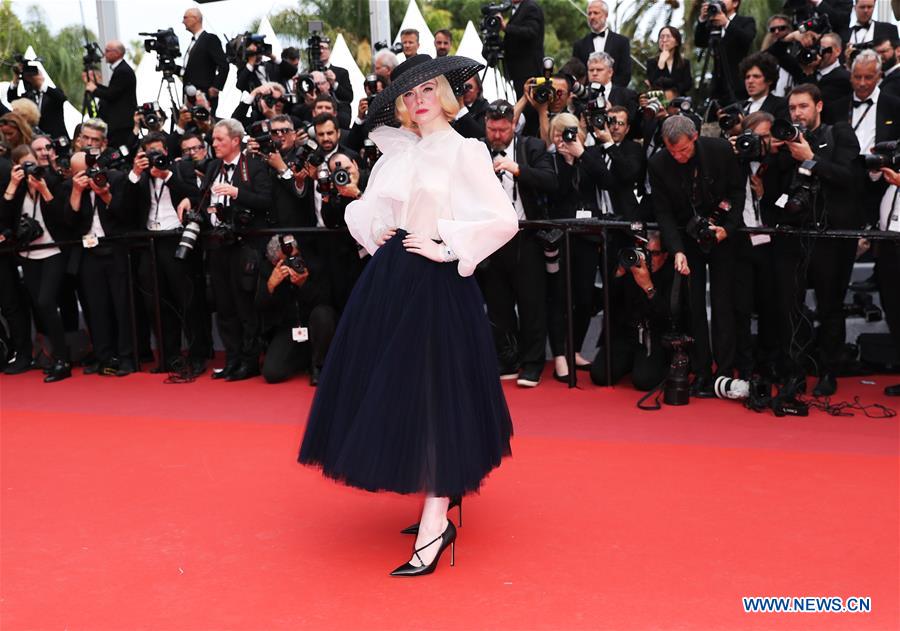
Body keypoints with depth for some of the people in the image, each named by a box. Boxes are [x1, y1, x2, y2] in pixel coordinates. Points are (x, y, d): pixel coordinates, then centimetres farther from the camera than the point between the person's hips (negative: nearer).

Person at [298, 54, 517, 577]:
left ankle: (435, 524, 0)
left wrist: (448, 249, -12)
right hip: (387, 280, 7)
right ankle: (434, 505, 24)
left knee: (432, 394, -7)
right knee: (391, 391, 9)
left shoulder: (465, 151, -4)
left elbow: (504, 220, -14)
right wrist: (375, 233, 6)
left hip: (434, 284, -7)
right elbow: (363, 210, 25)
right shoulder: (395, 154, 12)